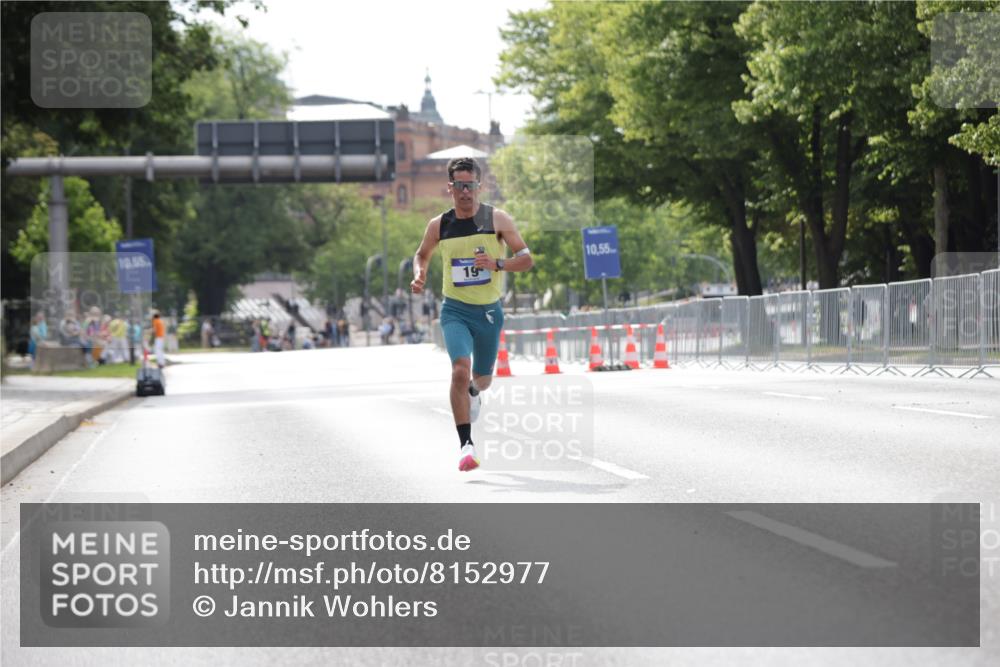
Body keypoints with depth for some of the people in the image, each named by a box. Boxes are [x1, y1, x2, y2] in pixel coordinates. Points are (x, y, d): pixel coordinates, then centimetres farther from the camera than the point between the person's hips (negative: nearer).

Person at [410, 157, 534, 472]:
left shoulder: (497, 219, -7)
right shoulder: (438, 225, -1)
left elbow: (526, 259, -7)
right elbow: (422, 254, 18)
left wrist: (497, 264, -25)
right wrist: (419, 275, -3)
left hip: (490, 310, 1)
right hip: (455, 310, -1)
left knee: (482, 377, 18)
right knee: (460, 369, -24)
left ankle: (472, 393, 59)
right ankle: (466, 444, -21)